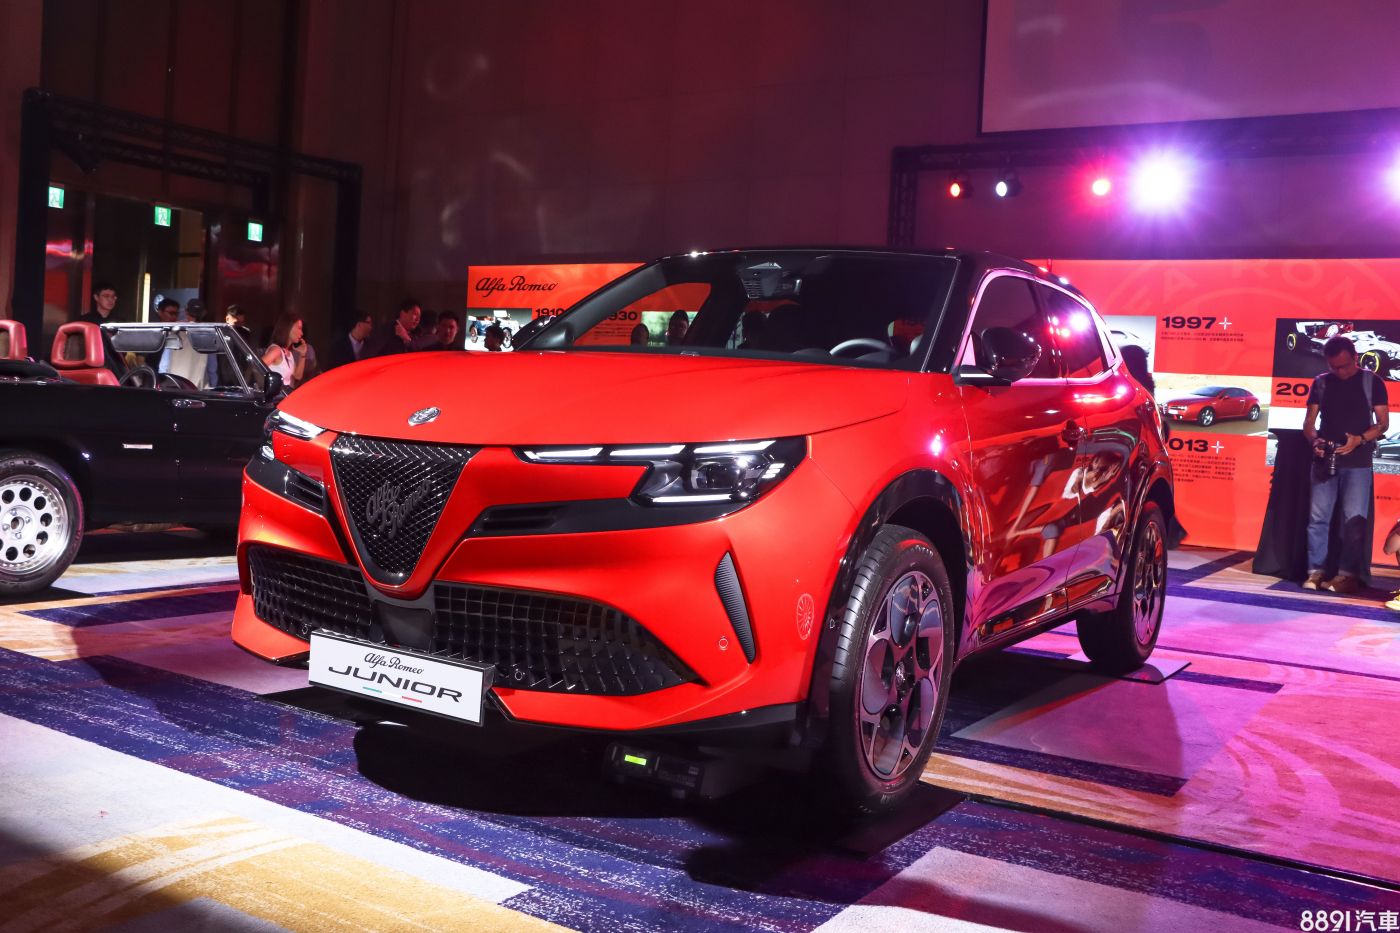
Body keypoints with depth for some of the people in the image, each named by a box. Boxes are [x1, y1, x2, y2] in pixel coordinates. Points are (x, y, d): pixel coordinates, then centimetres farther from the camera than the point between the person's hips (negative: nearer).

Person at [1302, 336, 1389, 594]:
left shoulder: (1372, 382, 4)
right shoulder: (1320, 383, 10)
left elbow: (1383, 423, 1)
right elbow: (1309, 422, 11)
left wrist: (1359, 439, -17)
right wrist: (1315, 440, -11)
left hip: (1357, 463, -2)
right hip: (1325, 460, 2)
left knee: (1354, 518, -6)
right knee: (1318, 516, -1)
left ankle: (1347, 575, -4)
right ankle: (1315, 571, 4)